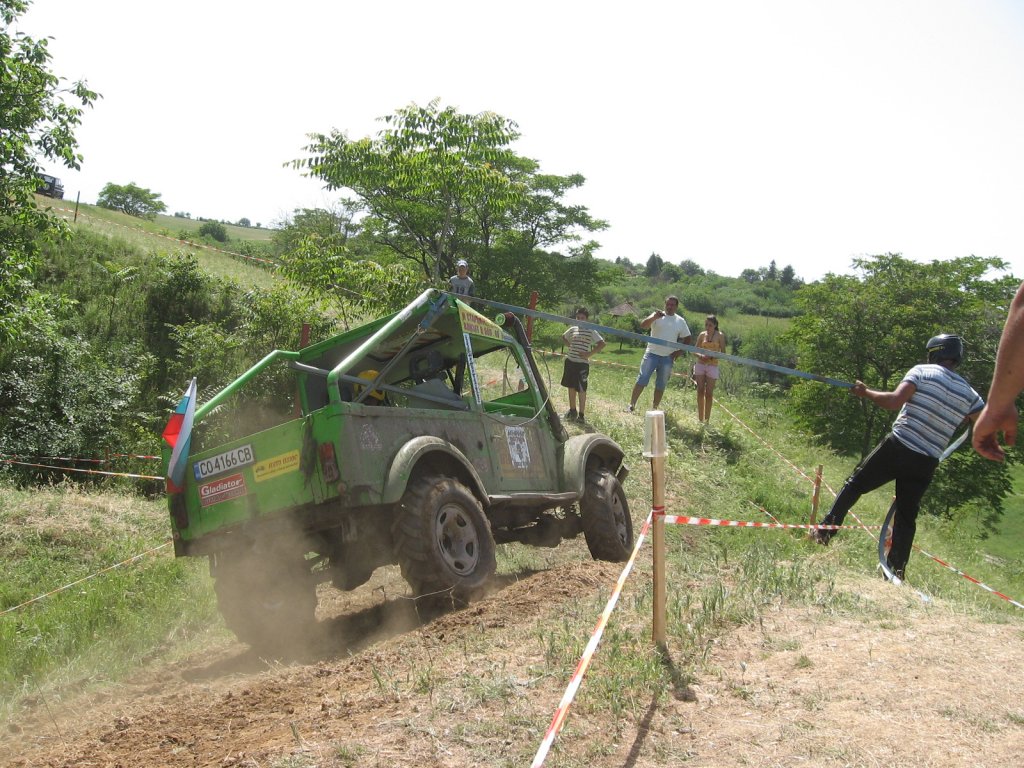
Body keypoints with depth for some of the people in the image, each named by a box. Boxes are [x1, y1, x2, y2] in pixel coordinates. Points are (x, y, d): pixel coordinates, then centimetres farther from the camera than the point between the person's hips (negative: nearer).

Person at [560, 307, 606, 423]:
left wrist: (589, 354, -15)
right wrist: (570, 346, 13)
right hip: (570, 361, 5)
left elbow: (602, 344, -12)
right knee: (571, 387, 12)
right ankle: (572, 411, 25)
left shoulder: (591, 331, -6)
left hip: (582, 363, -5)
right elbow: (563, 337, 29)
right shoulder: (572, 329, 9)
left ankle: (581, 414, 3)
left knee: (581, 389, -4)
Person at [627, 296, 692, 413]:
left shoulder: (680, 321, 7)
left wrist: (679, 351, 3)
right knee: (642, 379, -8)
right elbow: (643, 325, -17)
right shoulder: (657, 316, -1)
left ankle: (655, 408, 15)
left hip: (668, 358, 3)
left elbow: (687, 338, 16)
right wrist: (654, 317, -34)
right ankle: (632, 405, -7)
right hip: (652, 354, -3)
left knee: (661, 385, 8)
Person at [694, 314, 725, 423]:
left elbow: (723, 353, -3)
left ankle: (707, 419, 2)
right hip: (700, 365, 3)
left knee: (709, 393, -3)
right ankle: (700, 418, 7)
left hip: (712, 366, -3)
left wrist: (711, 357, -19)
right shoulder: (702, 335, 5)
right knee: (700, 391, 2)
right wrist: (700, 356, -13)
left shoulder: (720, 336, -3)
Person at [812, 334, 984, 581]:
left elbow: (894, 401, -16)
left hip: (897, 447, -3)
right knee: (907, 517, 11)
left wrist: (865, 392, -3)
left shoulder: (922, 371, -4)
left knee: (854, 485, 13)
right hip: (926, 464, 4)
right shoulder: (969, 394, 9)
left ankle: (825, 531, 12)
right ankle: (896, 571, 7)